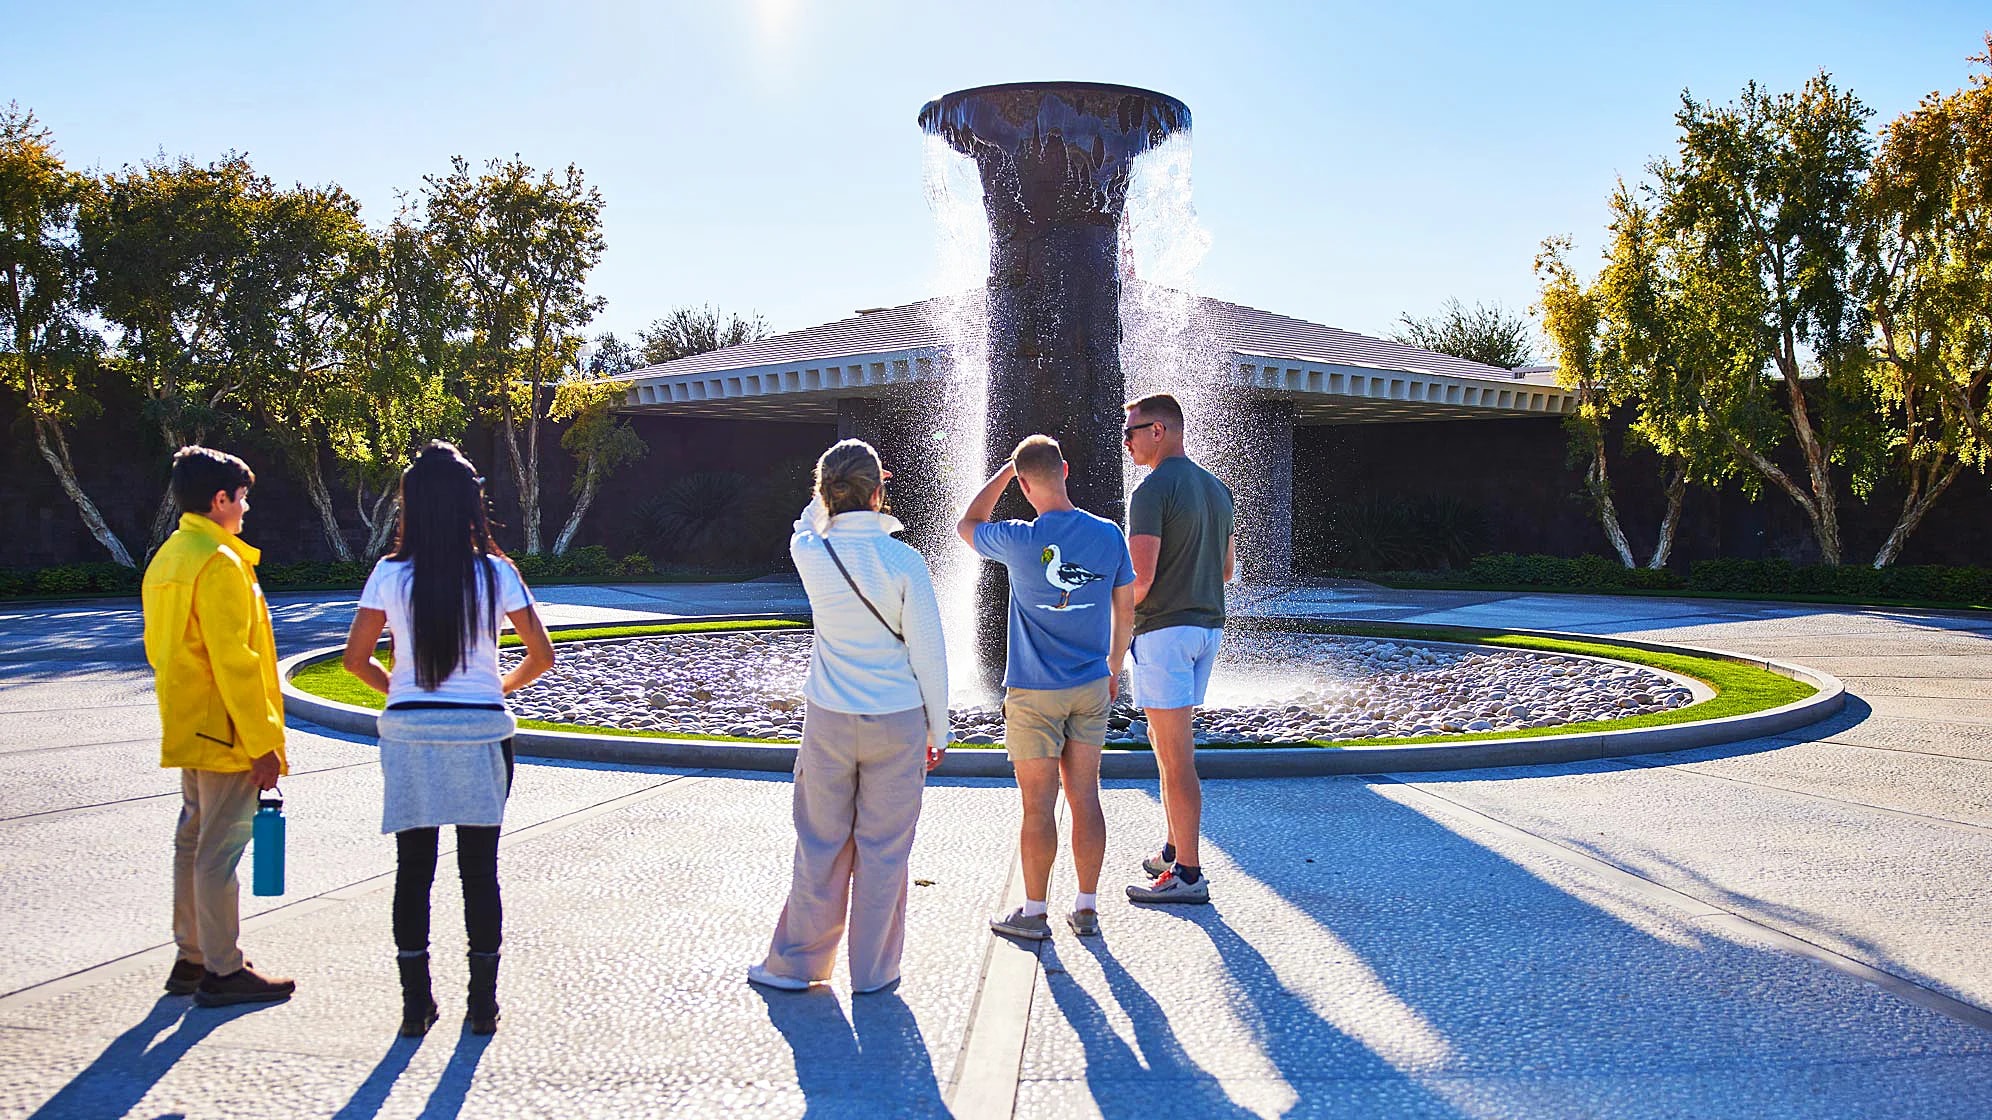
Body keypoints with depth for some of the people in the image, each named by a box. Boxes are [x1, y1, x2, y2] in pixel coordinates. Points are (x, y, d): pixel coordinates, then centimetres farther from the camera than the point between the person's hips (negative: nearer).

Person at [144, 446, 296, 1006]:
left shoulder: (167, 558, 13)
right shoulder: (220, 563, -18)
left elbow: (158, 647, 18)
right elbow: (234, 661, -21)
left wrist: (182, 714, 23)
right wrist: (263, 744, -18)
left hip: (187, 730, 10)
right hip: (225, 734, -10)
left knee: (193, 842, 16)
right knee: (221, 850, -3)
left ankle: (192, 957, 26)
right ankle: (223, 971, 4)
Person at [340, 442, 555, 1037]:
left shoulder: (391, 573, -4)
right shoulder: (495, 572, -4)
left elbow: (356, 658, -1)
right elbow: (542, 656, -2)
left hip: (409, 732, 1)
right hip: (481, 731, 0)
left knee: (413, 870, 10)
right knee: (479, 870, 8)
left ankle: (416, 1005, 15)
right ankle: (483, 1004, 14)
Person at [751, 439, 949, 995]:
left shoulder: (810, 553, -5)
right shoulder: (903, 561, -11)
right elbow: (928, 653, -7)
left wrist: (837, 488, 23)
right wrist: (937, 731, 2)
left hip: (829, 720, 2)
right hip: (898, 722, -2)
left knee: (821, 845, 13)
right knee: (883, 850, 8)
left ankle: (796, 962, 23)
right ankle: (873, 971, 17)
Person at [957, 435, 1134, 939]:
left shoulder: (1020, 540, -16)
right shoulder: (1109, 535, -3)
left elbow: (967, 526, 6)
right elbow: (1125, 609, 6)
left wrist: (1008, 469, 6)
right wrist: (1113, 668, 20)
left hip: (1033, 691, -4)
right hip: (1092, 689, 4)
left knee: (1039, 806, 3)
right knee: (1086, 799, 10)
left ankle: (1034, 912, 13)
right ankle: (1087, 908, 17)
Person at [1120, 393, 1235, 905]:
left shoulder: (1152, 491, -15)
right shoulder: (1217, 489, 12)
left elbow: (1140, 579, -20)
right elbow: (1227, 570, 17)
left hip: (1163, 628, -9)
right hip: (1208, 623, 9)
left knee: (1174, 753, -4)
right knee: (1170, 741, 20)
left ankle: (1187, 873, 0)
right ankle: (1174, 848, 27)